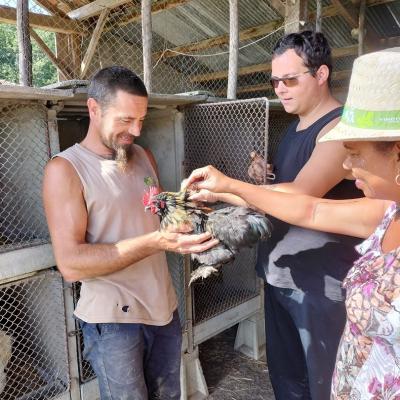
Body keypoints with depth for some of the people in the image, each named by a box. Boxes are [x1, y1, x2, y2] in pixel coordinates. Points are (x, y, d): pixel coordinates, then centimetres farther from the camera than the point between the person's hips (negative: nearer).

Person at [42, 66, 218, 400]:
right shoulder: (65, 169, -13)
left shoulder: (144, 157, 8)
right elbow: (70, 264, -20)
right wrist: (154, 242, -28)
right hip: (113, 318, -5)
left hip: (164, 307, 6)